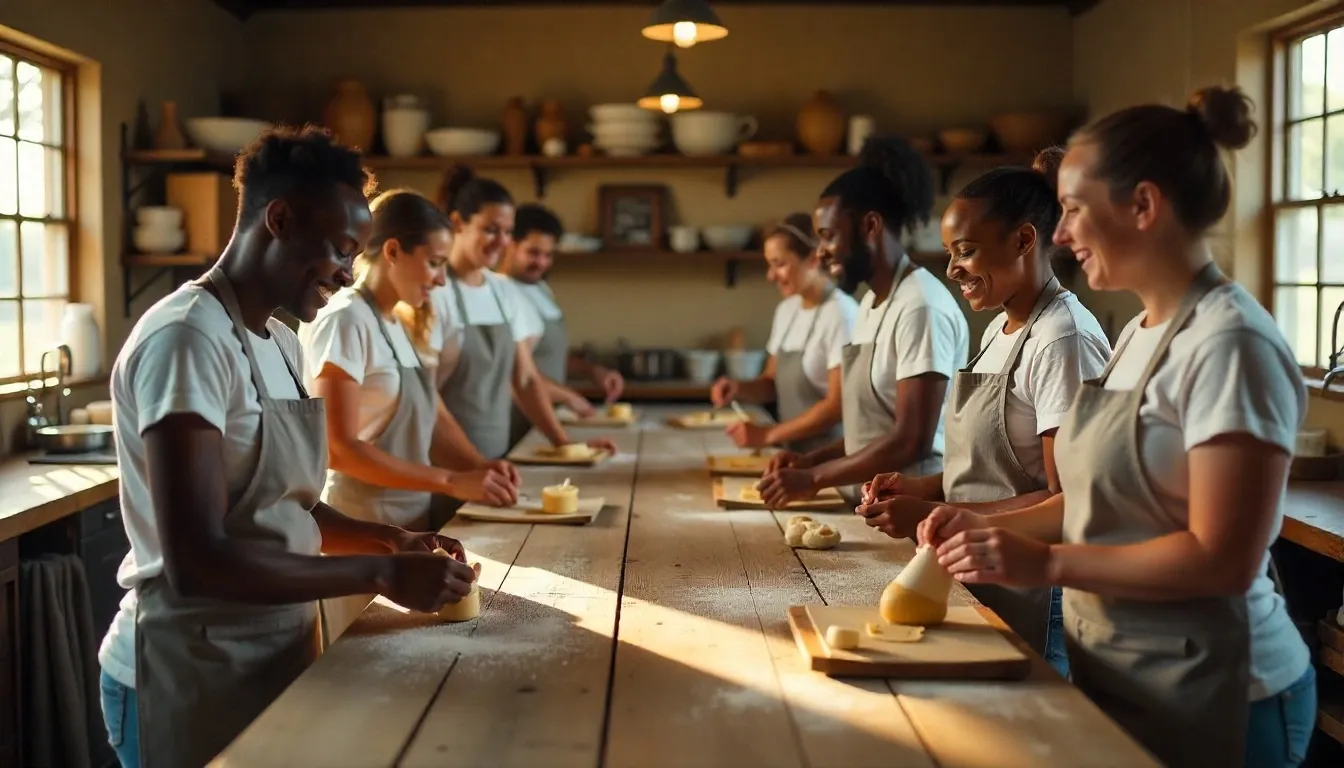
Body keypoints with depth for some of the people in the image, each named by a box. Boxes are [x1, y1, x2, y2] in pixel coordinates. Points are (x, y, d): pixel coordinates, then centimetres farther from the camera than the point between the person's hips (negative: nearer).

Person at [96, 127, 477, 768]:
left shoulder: (281, 343, 8)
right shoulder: (188, 338, -20)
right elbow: (196, 561, -26)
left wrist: (392, 542, -1)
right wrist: (380, 574, -22)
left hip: (276, 657, 9)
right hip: (193, 678, -8)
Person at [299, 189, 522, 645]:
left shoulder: (395, 325, 12)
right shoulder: (344, 321, -16)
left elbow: (432, 416, 14)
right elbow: (340, 449, -21)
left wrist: (480, 466, -4)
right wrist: (451, 482, -21)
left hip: (406, 529, 8)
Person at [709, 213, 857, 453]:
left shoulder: (840, 313, -15)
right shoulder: (786, 310, 8)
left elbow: (838, 406, -17)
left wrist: (768, 435, -17)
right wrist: (740, 388, -4)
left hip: (829, 456, -6)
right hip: (793, 453, 6)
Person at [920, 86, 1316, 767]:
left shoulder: (1228, 343, -20)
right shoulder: (1139, 333, 8)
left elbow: (1223, 558, -23)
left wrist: (1047, 564, -24)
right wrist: (992, 528, 1)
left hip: (1204, 698, -8)